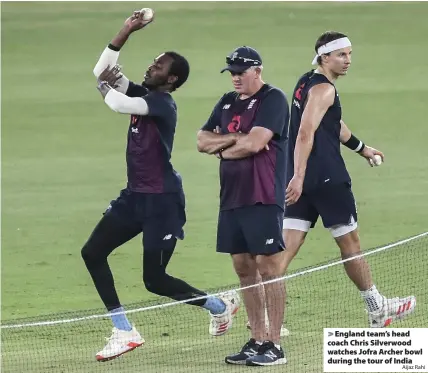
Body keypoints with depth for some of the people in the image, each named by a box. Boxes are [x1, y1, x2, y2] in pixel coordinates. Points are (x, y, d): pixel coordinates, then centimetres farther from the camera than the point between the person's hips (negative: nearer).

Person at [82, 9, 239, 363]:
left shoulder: (162, 103, -17)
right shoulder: (142, 95, 9)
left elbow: (117, 104, -30)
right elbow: (102, 72, 11)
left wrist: (107, 84, -8)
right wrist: (125, 33, 1)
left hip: (162, 201, -9)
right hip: (135, 196, 9)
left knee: (155, 280, -7)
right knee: (92, 252, 0)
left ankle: (221, 305, 17)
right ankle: (125, 333, 4)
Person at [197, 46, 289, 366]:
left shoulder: (273, 99, -7)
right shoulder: (228, 102, 17)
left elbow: (254, 143, -18)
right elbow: (203, 141, 12)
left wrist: (223, 148, -1)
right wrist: (235, 138, -5)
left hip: (263, 199, -8)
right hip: (231, 197, 8)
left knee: (268, 268, -7)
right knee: (244, 268, 9)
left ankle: (274, 346, -6)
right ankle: (257, 340, 15)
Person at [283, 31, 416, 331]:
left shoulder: (306, 82, 17)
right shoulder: (323, 89, -13)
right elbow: (305, 133, -25)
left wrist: (361, 148, 43)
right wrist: (298, 176, -33)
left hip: (302, 182, 8)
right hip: (328, 179, -8)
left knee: (288, 246, 0)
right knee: (350, 244, 6)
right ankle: (377, 310, 19)